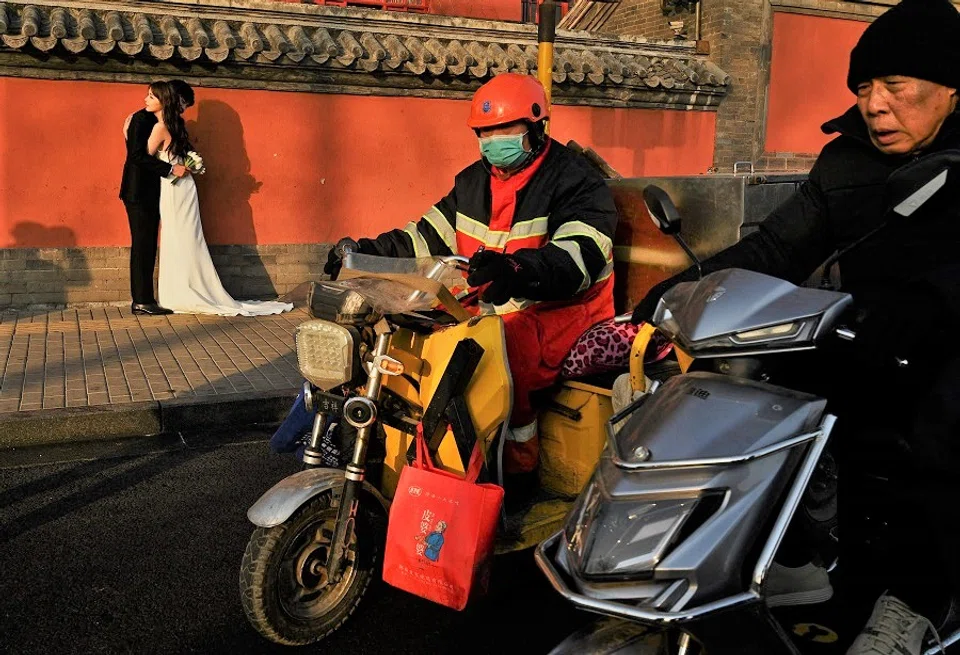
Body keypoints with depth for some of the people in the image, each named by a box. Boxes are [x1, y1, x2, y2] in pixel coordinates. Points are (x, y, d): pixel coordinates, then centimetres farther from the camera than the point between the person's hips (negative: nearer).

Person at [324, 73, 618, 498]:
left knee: (499, 351, -37)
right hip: (493, 311, 7)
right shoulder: (473, 182, 14)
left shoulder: (575, 180, -9)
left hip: (565, 310, -7)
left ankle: (518, 466, -19)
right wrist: (370, 251, -1)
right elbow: (429, 237, 17)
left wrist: (519, 270, -48)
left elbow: (580, 255, -27)